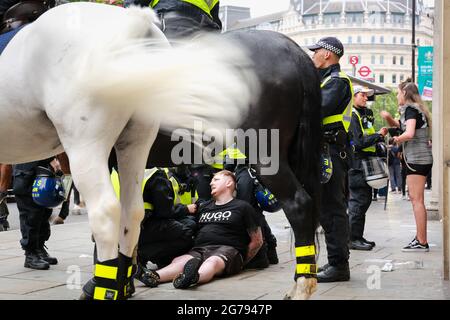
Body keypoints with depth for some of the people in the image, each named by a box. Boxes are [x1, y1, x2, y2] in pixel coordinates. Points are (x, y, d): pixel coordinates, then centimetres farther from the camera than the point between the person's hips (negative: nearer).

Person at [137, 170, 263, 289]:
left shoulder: (242, 207, 12)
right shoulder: (204, 206, 29)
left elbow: (257, 241, 10)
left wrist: (242, 262, 7)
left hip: (227, 249, -4)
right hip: (199, 250, 5)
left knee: (213, 262, -39)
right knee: (179, 261, -28)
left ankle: (195, 276, -70)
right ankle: (155, 277, -56)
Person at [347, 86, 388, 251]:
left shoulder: (366, 114, 19)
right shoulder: (352, 116, -12)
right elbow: (359, 142, -20)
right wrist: (379, 135, -13)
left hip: (365, 162, 10)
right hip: (356, 163, -10)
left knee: (365, 199, 12)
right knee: (358, 200, -9)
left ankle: (358, 236, 18)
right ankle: (353, 239, -5)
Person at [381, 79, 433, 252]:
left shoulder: (411, 109, -9)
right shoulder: (416, 109, 20)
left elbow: (409, 133, -24)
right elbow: (397, 125, 30)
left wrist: (397, 139, -5)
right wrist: (388, 117, 10)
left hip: (416, 159, -10)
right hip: (420, 159, 10)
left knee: (417, 200, -9)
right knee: (416, 200, 11)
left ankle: (421, 242, -9)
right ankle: (420, 238, 14)